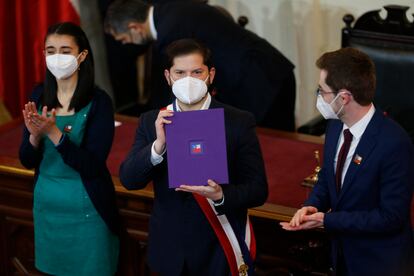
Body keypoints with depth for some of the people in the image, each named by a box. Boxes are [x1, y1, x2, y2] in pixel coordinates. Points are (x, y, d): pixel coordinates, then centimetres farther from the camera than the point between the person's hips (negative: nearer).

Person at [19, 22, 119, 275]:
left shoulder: (99, 101, -15)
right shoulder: (39, 97, -1)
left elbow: (92, 166, -20)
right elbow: (27, 161, 0)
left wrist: (53, 132, -30)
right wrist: (35, 135, -21)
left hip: (86, 207, -4)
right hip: (46, 203, 5)